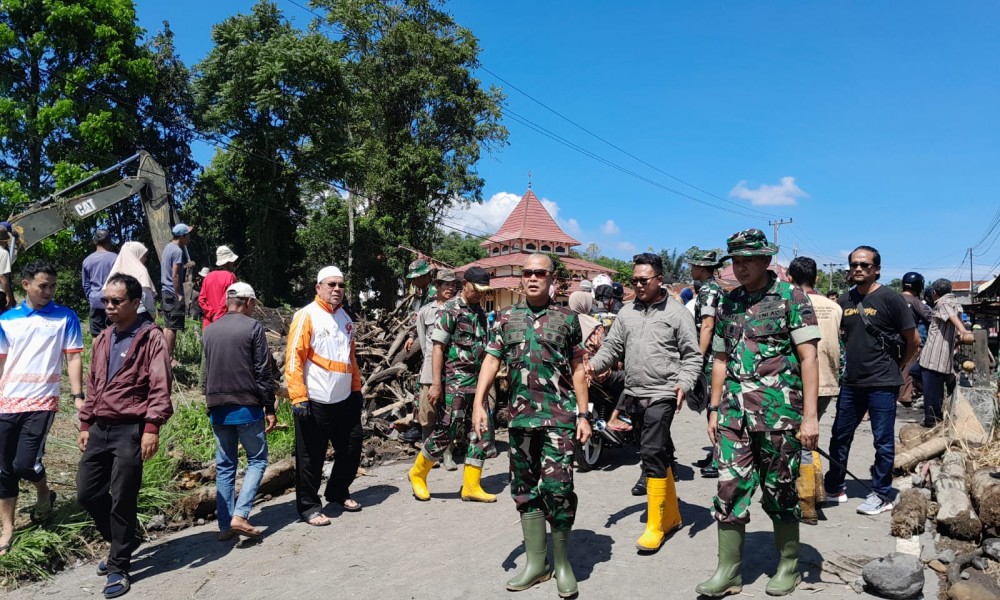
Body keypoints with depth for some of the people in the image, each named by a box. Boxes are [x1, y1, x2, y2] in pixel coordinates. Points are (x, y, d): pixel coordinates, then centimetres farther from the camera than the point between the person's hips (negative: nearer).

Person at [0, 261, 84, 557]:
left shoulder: (65, 317, -1)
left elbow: (73, 357, -2)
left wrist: (78, 395, -9)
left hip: (41, 402, -3)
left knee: (24, 463, -10)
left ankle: (45, 493, 23)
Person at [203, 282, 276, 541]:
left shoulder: (209, 330, 11)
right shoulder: (253, 327, -8)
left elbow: (208, 372, 18)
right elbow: (263, 372, -9)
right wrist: (270, 408, -3)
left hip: (217, 409, 6)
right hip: (247, 407, -5)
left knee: (224, 466, 12)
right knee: (257, 459, 7)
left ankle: (225, 525, 13)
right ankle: (239, 515, -7)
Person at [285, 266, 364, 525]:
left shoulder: (345, 318, 13)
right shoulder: (306, 316, -9)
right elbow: (294, 358, -14)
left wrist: (356, 388, 20)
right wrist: (298, 398, -18)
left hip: (345, 400, 7)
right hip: (315, 403, -7)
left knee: (351, 450, 15)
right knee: (311, 457, 3)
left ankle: (338, 493, 35)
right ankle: (308, 506, 18)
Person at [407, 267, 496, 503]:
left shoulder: (480, 313, 15)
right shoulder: (450, 310, -8)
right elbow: (438, 348, -12)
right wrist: (436, 384, -18)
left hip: (477, 382, 8)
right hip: (454, 382, -8)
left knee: (482, 432, 5)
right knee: (448, 430, -5)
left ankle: (471, 486, 14)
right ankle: (418, 473, 17)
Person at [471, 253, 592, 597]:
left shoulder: (567, 319, 3)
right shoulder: (507, 317, 8)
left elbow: (578, 370, 4)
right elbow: (491, 361, 3)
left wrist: (584, 415, -1)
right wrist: (479, 404, -8)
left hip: (559, 417, -3)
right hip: (521, 417, 3)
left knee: (557, 488, -7)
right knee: (525, 489, 9)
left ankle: (562, 563, 14)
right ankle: (536, 562, 24)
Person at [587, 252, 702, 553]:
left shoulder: (677, 312, -4)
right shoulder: (627, 313, 10)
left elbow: (692, 355, -3)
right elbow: (612, 346, 10)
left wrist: (684, 383, -18)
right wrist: (595, 364, -9)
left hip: (662, 395, -6)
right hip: (634, 395, 6)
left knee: (652, 452, -13)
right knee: (661, 455, 16)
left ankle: (656, 525, -2)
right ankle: (671, 514, 30)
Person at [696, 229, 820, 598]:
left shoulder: (790, 297, -3)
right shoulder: (727, 303, 12)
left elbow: (808, 357, -7)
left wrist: (809, 415, -13)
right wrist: (714, 409, 13)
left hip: (779, 409, -4)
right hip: (734, 411, 4)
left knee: (779, 490, 8)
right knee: (730, 487, 3)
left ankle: (789, 566, 27)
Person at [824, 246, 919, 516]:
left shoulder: (890, 299, -8)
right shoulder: (845, 300, 8)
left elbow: (914, 340, -3)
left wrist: (896, 366, 5)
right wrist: (852, 360, 14)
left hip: (882, 384, -6)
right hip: (851, 382, 6)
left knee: (883, 441, 3)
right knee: (839, 436, 12)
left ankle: (881, 495, 16)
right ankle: (834, 488, 25)